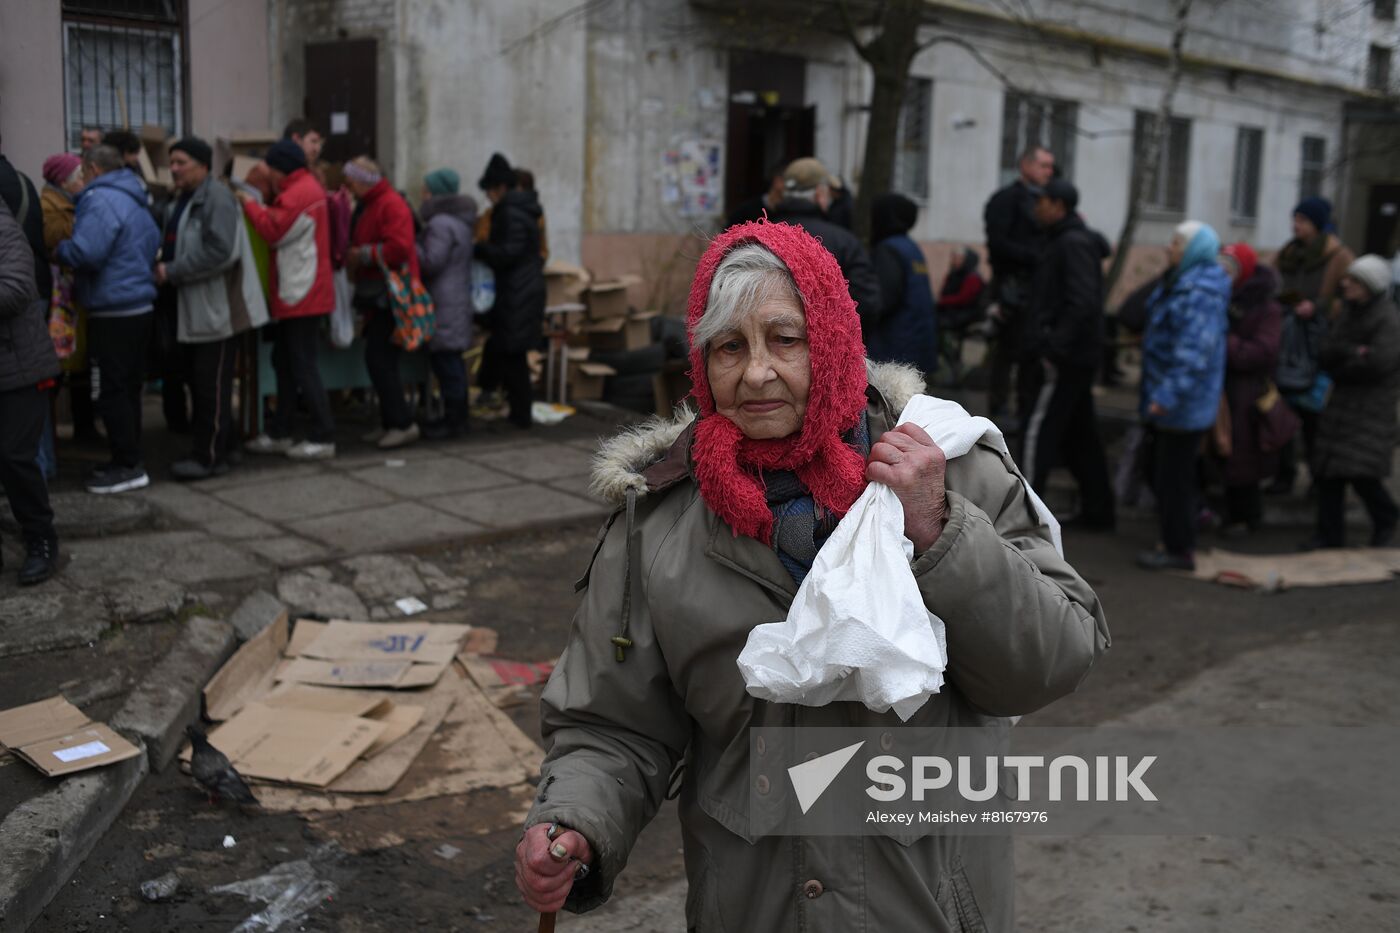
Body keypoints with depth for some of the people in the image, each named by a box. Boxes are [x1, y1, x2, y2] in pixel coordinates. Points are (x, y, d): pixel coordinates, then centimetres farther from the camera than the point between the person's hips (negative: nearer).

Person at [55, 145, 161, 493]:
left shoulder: (101, 200, -15)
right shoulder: (136, 200, 15)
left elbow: (86, 253, -24)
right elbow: (155, 245, 23)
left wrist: (58, 251, -6)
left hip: (113, 312, -9)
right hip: (140, 305, 9)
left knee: (110, 390, -3)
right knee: (128, 388, 14)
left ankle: (128, 466, 0)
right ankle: (128, 460, 21)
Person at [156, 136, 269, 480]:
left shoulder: (216, 198, -14)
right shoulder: (183, 201, 17)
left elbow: (220, 251, -24)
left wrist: (172, 272, -19)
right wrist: (164, 267, 6)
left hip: (217, 309, -10)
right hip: (195, 309, 10)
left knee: (211, 385, -5)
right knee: (198, 382, 14)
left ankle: (209, 455, 1)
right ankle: (219, 444, 24)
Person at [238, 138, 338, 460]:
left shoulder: (299, 194, -17)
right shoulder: (303, 188, 18)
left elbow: (273, 230, -16)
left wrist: (250, 204, -4)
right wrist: (254, 204, 5)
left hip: (302, 296, -11)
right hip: (295, 295, 11)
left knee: (303, 366, -6)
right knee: (284, 361, 15)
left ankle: (322, 438, -1)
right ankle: (279, 433, 22)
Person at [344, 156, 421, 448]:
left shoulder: (392, 205, -12)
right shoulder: (366, 206, 18)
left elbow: (398, 248, -23)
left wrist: (362, 255, -15)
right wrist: (352, 255, 6)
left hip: (390, 296, -10)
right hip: (375, 296, 10)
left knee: (379, 359, -12)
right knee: (380, 360, 11)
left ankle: (402, 422, -6)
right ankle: (390, 423, 17)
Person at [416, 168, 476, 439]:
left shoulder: (440, 224, -14)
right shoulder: (458, 221, 19)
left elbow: (431, 262, -17)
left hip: (445, 303, -10)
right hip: (458, 300, 10)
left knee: (446, 360, -7)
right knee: (451, 361, 14)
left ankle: (453, 420, -4)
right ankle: (457, 417, 20)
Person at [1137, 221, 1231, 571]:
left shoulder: (1200, 294, -21)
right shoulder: (1181, 283, 12)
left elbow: (1194, 350, -29)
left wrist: (1168, 395, -34)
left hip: (1183, 406, -10)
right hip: (1167, 399, 10)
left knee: (1173, 477, -3)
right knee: (1164, 474, 18)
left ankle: (1179, 550, 8)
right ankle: (1175, 540, 30)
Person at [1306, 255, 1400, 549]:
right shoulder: (1346, 313, 11)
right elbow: (1324, 354, 4)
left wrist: (1339, 368, -8)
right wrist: (1352, 353, -14)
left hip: (1372, 407, -7)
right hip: (1341, 403, 7)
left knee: (1360, 472, -12)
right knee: (1328, 471, 4)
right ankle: (1330, 534, 14)